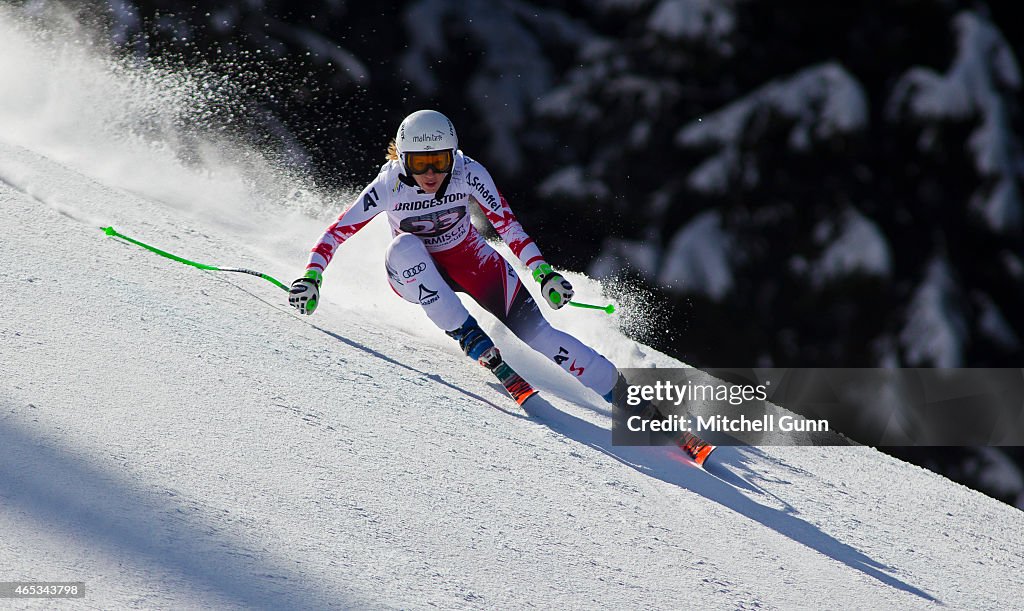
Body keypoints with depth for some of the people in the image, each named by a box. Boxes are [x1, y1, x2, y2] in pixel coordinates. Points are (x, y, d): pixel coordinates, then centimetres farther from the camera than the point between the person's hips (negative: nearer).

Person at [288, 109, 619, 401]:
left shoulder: (468, 173, -24)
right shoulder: (389, 186, -26)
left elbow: (507, 225, -17)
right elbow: (336, 233, -21)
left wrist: (543, 273, -24)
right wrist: (311, 278, -32)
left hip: (468, 258, 0)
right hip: (416, 271, 0)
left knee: (533, 330, -16)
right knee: (403, 247, -36)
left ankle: (612, 384, -4)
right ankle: (469, 337, -33)